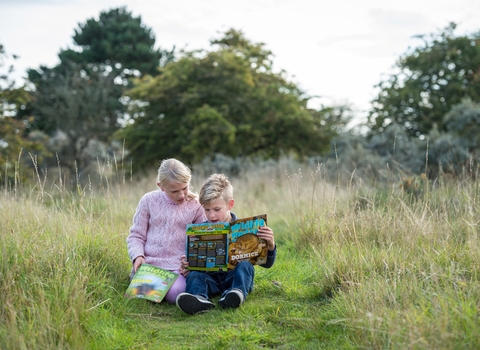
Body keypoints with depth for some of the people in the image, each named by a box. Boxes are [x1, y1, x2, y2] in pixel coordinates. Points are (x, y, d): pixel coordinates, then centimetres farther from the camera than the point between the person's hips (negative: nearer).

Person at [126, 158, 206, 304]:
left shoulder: (195, 205, 6)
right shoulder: (149, 201, 5)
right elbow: (136, 235, 8)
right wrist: (138, 256, -11)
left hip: (179, 267, -1)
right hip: (149, 263, 1)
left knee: (175, 293, -30)